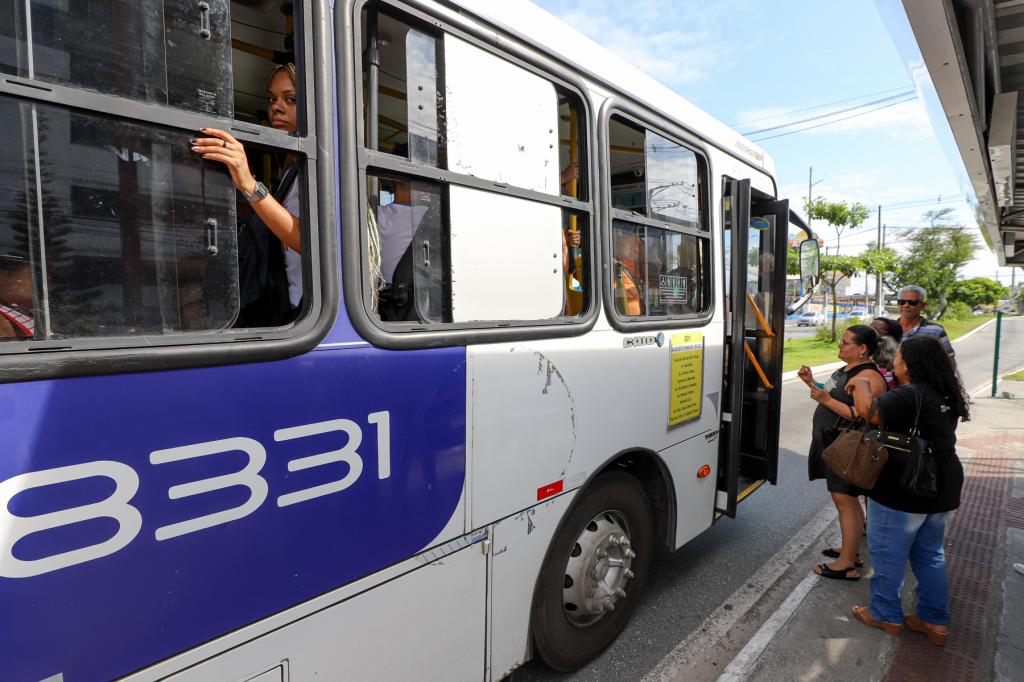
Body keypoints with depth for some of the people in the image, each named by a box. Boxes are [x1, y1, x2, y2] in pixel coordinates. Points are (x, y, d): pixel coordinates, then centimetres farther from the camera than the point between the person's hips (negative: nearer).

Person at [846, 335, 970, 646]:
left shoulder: (910, 396, -24)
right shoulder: (947, 396, 5)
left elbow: (867, 410, -36)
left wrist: (861, 384, -18)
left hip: (902, 492, -8)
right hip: (941, 490, 9)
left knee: (888, 555, 9)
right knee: (930, 555, 21)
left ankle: (886, 615, 23)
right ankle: (936, 621, 30)